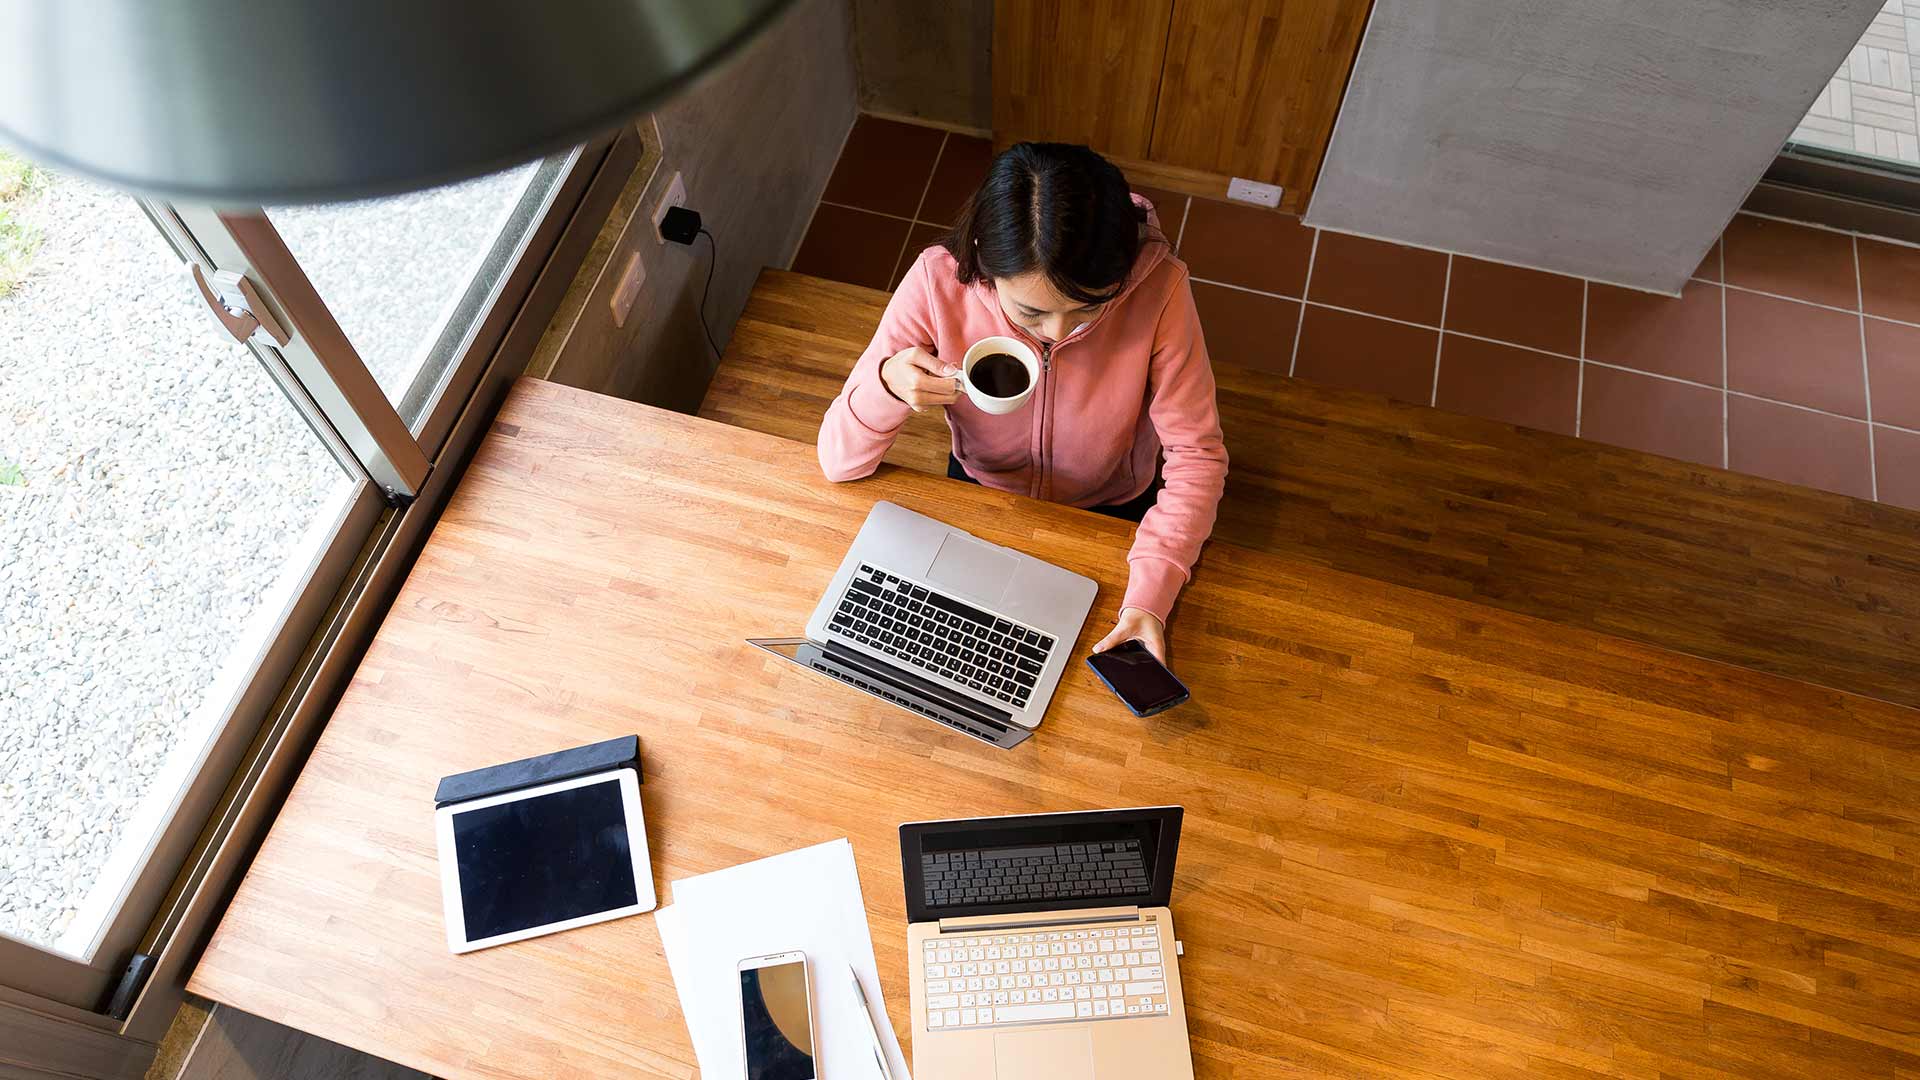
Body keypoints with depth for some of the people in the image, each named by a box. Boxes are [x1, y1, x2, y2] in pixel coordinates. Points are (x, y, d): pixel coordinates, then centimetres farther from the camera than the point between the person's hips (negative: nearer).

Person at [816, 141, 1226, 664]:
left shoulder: (1157, 285, -33)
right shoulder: (939, 282, -31)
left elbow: (1195, 455, -23)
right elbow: (839, 462, -23)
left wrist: (1150, 598, -37)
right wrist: (887, 384, -45)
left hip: (1112, 513, 0)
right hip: (982, 497, 1)